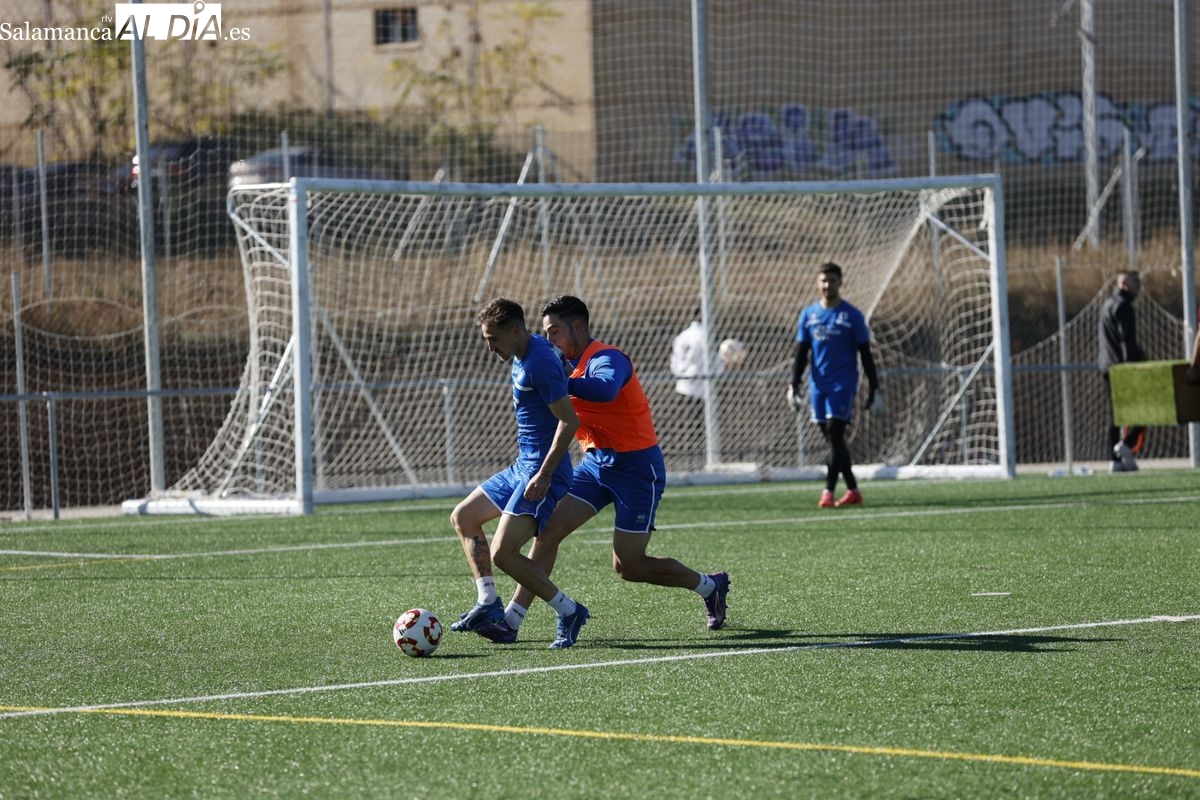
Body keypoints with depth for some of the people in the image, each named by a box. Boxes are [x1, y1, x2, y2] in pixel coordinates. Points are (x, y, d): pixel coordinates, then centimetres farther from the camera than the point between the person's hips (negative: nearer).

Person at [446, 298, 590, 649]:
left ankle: (569, 612, -5)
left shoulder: (539, 363, -21)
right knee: (463, 517, 19)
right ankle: (488, 604, 20)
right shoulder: (522, 356, 10)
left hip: (541, 471, -11)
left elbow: (569, 420, -24)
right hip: (522, 465, 11)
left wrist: (544, 474, -26)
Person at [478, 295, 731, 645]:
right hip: (596, 463, 8)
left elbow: (605, 389, -42)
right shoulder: (572, 363, 8)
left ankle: (710, 586, 21)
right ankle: (511, 621, -8)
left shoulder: (606, 359, -19)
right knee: (547, 532, -7)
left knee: (628, 566, -2)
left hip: (637, 467, -8)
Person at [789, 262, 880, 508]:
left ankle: (829, 492, -16)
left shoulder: (852, 315, -1)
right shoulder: (808, 315, 9)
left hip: (843, 384, -4)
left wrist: (873, 388, -1)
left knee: (835, 434, -13)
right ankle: (853, 491, 15)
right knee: (832, 439, 6)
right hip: (818, 384, 4)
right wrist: (794, 385, 2)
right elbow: (801, 354, 11)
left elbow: (865, 355, 2)